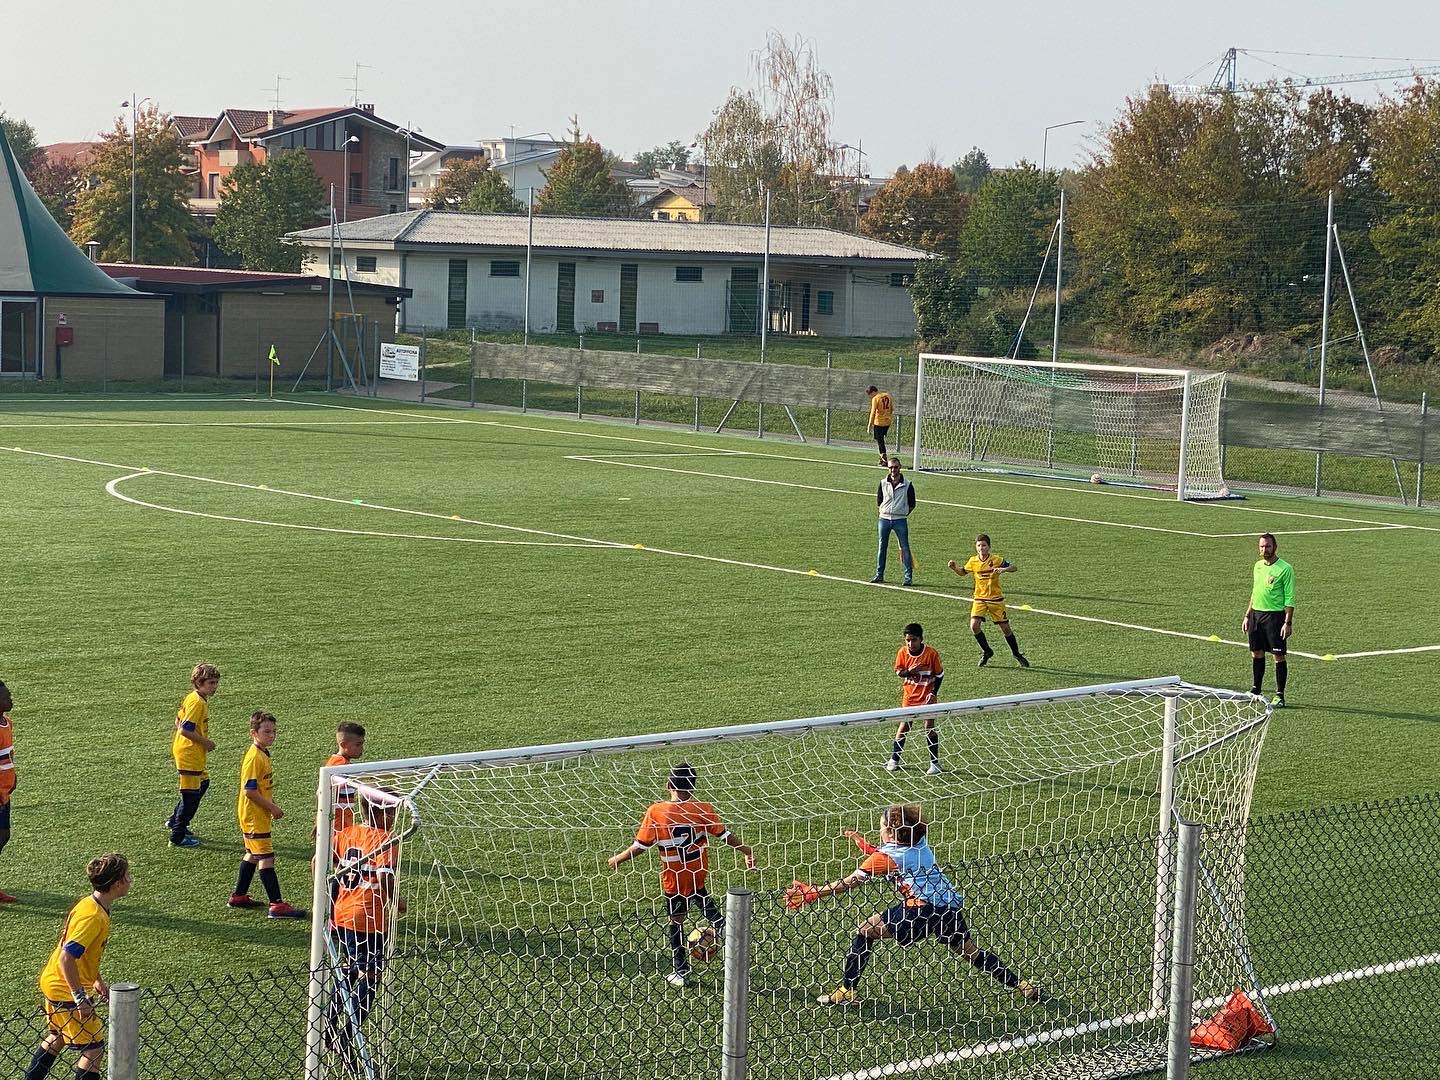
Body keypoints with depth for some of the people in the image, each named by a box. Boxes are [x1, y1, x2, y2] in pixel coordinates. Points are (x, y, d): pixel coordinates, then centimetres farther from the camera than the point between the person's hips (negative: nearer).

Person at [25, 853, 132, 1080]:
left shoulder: (89, 904, 4)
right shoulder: (93, 916, -27)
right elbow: (66, 958, -32)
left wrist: (96, 980, 20)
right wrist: (80, 998, -28)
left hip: (52, 983, 10)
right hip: (65, 990, -10)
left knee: (57, 1039, 28)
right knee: (93, 1049, -3)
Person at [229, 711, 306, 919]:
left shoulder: (263, 754, 11)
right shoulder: (254, 757, -20)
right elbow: (249, 790, -24)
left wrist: (272, 805, 13)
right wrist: (271, 807, -18)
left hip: (260, 815, 10)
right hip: (254, 816, -10)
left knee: (252, 855, 19)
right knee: (266, 858, -10)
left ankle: (239, 896, 30)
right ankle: (277, 905, -11)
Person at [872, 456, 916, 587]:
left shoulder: (907, 485, -1)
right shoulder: (883, 483, 5)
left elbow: (912, 504, 7)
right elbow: (878, 501, 15)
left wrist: (903, 514, 3)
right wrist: (882, 511, 5)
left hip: (900, 520, -2)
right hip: (884, 519, 2)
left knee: (905, 548, -3)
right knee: (882, 547, 6)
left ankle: (908, 576, 0)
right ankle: (879, 574, 14)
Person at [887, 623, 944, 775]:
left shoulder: (931, 653, -15)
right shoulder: (903, 652, -7)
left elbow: (939, 674, -4)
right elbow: (898, 671, 2)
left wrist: (933, 693, -11)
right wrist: (909, 672, -20)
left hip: (927, 696, -3)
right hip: (909, 695, 3)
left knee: (930, 727, -4)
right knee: (904, 726, 5)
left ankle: (935, 762, 4)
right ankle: (894, 760, 15)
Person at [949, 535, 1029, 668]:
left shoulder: (996, 560, -11)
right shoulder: (973, 561, -1)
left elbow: (1014, 567, -12)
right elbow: (963, 572, 17)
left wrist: (1003, 569, -31)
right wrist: (954, 567, -3)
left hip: (996, 599, -2)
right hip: (979, 599, 2)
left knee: (1005, 628, 2)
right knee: (974, 626, -16)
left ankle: (1017, 654, 23)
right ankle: (986, 651, 6)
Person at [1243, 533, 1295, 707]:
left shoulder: (1285, 569, -10)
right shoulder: (1258, 566, 11)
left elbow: (1290, 599, -10)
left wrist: (1288, 623, -16)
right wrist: (1247, 616, 17)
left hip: (1275, 615, -6)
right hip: (1256, 613, 7)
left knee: (1279, 655, -3)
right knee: (1256, 653, 11)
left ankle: (1280, 696, 2)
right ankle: (1255, 690, 22)